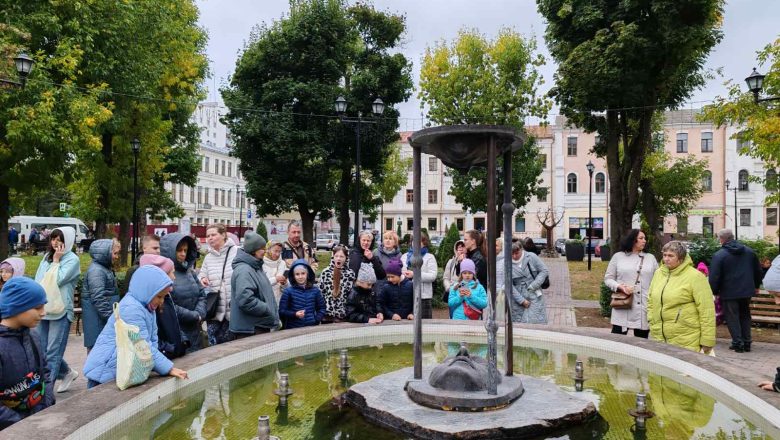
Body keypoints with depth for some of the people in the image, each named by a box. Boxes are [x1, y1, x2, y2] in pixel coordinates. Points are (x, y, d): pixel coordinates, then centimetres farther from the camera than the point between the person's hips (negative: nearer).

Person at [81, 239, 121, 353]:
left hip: (105, 317, 10)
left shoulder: (105, 268, 14)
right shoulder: (96, 271, -17)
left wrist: (113, 315, 22)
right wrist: (111, 317, -21)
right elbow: (98, 298, -23)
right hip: (97, 317, -10)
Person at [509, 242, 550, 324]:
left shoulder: (531, 257, -6)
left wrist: (534, 285, -11)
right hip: (517, 297, 1)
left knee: (536, 321, -3)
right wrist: (521, 300, -10)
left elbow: (544, 271, -1)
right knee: (517, 324, 5)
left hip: (534, 296, -1)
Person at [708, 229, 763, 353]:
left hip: (729, 293, -5)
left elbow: (714, 277, -15)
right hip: (746, 291, 5)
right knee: (745, 315, 18)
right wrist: (756, 286, 26)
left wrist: (714, 292, -2)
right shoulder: (749, 251, 5)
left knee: (732, 317, 5)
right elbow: (758, 271, 14)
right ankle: (747, 342, 20)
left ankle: (738, 343, 4)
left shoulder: (719, 255, -14)